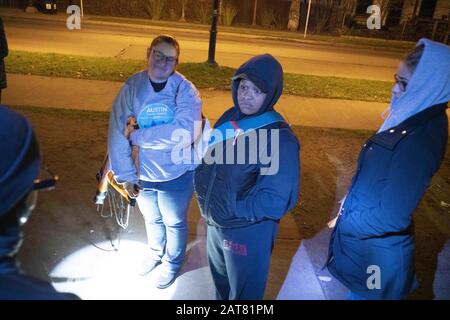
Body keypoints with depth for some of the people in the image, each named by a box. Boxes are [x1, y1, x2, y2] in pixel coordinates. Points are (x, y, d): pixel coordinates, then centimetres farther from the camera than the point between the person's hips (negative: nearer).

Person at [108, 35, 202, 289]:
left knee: (174, 223, 21)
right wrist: (126, 175, -13)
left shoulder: (185, 89, -17)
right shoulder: (132, 87, -10)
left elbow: (184, 132, -32)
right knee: (152, 219, 28)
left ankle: (173, 262, 49)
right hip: (143, 175, 3)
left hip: (177, 174, -3)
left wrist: (136, 135, -25)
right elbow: (117, 134, -11)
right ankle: (155, 252, 58)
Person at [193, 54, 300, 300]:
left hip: (248, 232, -6)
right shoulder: (229, 118, -3)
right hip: (215, 223, 6)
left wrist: (233, 210, -20)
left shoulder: (280, 138, -23)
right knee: (220, 280, 30)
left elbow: (276, 200, -24)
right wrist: (202, 189, -2)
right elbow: (209, 161, 10)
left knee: (244, 291, 18)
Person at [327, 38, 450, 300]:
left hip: (378, 252, -8)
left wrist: (344, 224, -14)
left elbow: (392, 217, -30)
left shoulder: (419, 142, -32)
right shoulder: (422, 119, -2)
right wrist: (347, 217, 11)